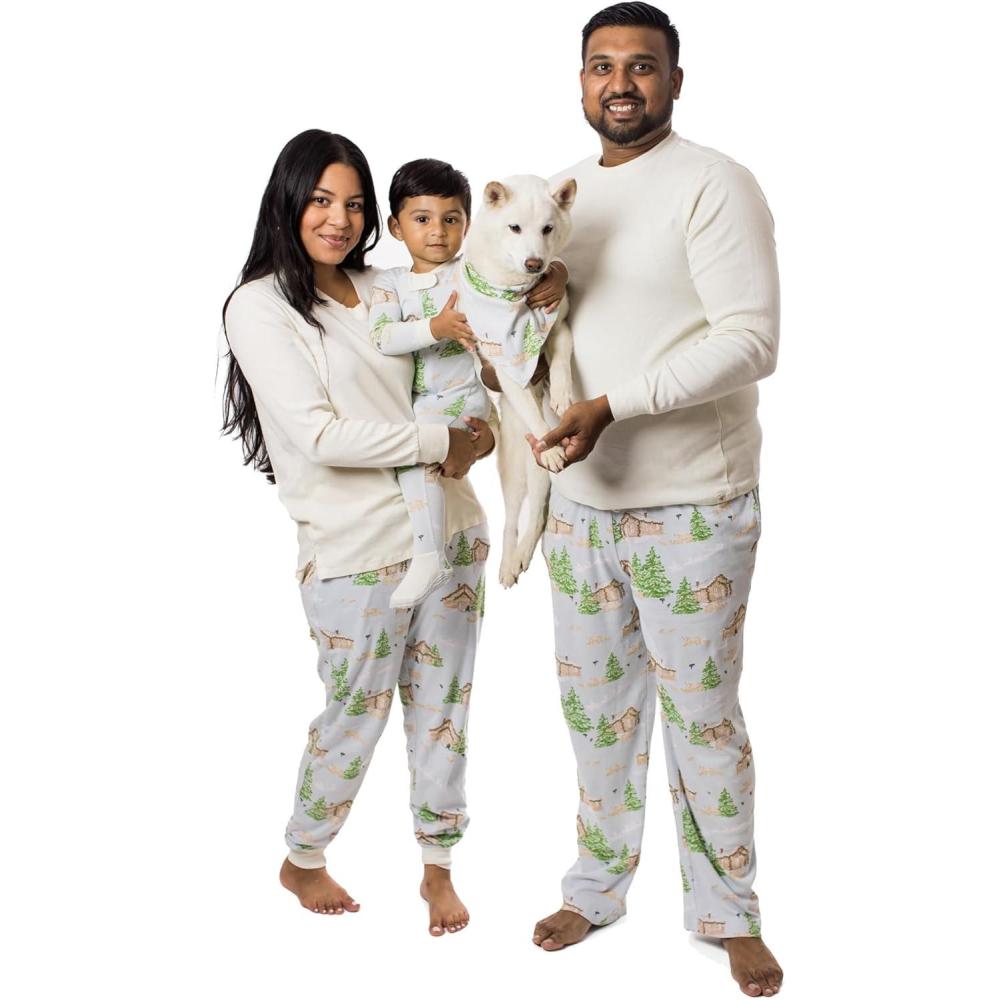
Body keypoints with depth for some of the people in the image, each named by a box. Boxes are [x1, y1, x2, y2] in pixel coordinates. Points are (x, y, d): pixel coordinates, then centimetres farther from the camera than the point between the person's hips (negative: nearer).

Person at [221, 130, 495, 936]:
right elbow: (321, 435, -16)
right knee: (356, 716, 9)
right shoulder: (260, 305, -7)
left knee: (442, 710, 13)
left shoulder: (384, 289, 10)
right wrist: (445, 444, -13)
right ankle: (303, 860, 34)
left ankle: (439, 866, 32)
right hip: (356, 552, -5)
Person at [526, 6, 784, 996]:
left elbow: (750, 341, -18)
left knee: (701, 712, 5)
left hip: (691, 507, -6)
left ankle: (728, 912, 23)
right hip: (580, 500, 6)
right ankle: (597, 886, 33)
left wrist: (614, 404, -25)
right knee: (595, 707, 16)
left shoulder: (714, 186, -10)